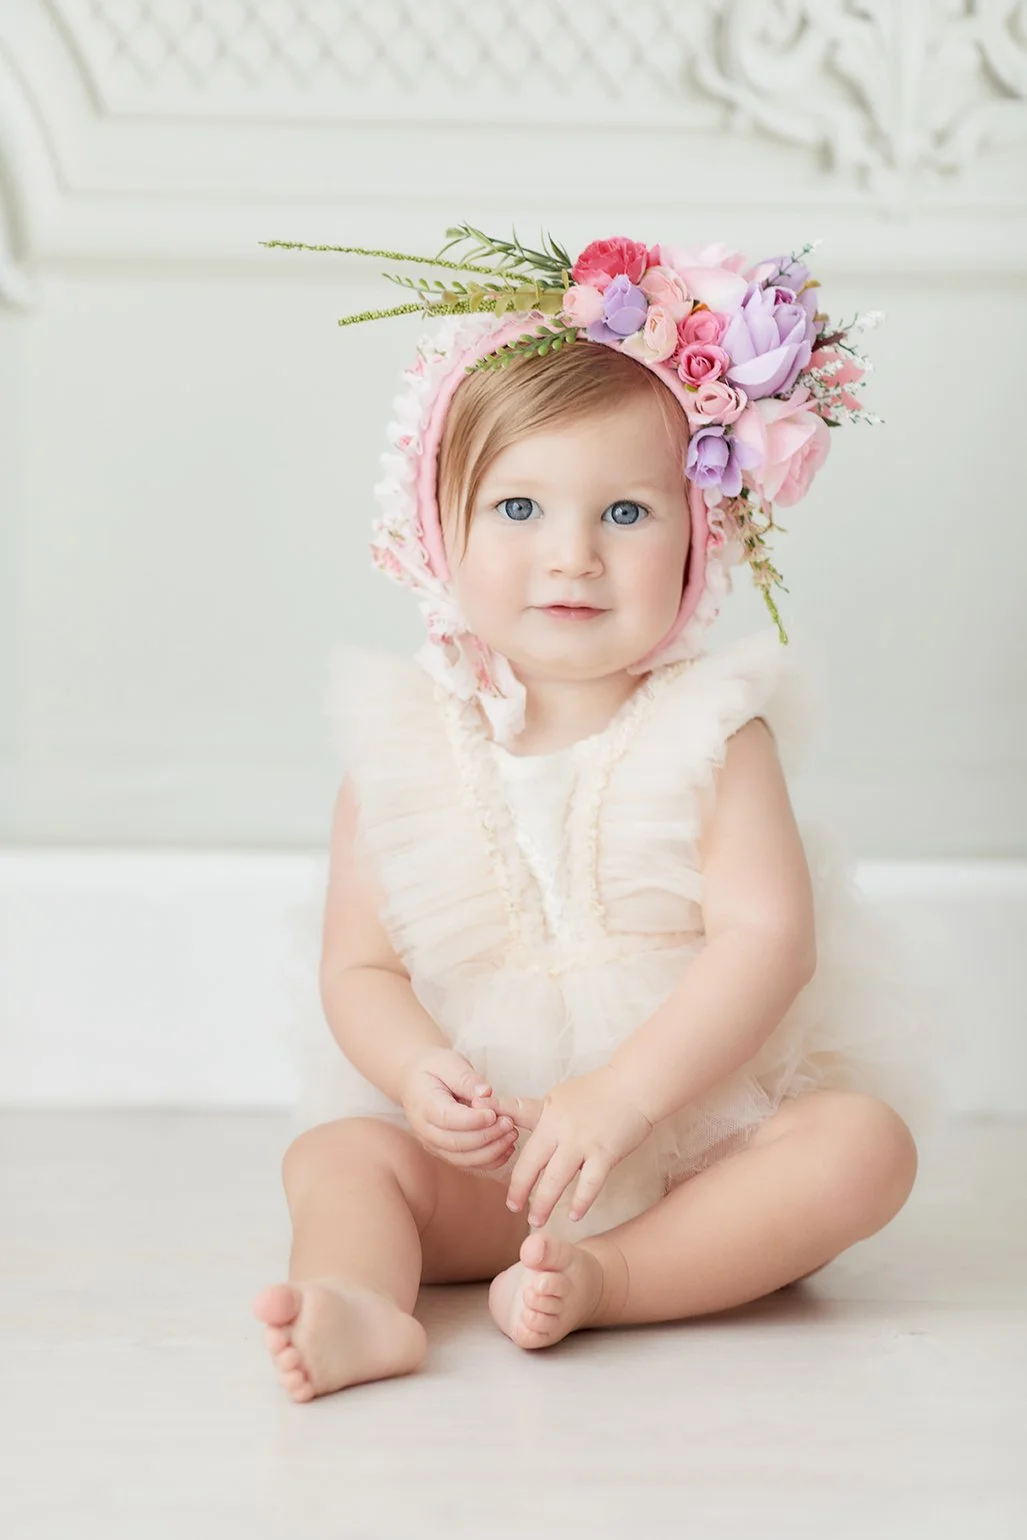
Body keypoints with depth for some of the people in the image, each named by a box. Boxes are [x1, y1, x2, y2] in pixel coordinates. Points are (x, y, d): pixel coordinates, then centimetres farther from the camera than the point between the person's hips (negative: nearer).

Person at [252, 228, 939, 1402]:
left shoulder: (710, 734, -6)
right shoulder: (402, 754, -1)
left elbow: (767, 938, -16)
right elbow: (359, 966, -1)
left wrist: (621, 1093, -26)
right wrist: (418, 1071, -23)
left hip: (710, 1128, -1)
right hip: (486, 1156, 1)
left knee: (863, 1144, -24)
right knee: (331, 1154, -19)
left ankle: (603, 1281, -34)